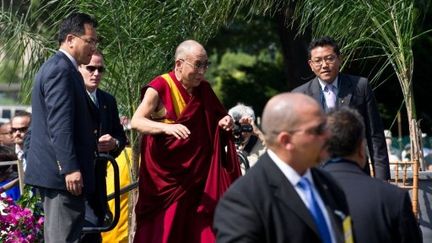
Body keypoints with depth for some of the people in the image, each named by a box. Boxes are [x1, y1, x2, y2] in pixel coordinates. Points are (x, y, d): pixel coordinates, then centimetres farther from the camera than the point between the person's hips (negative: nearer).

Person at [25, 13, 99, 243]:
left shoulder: (55, 67, 20)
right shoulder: (61, 69, -14)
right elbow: (60, 123, -22)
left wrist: (96, 140, 17)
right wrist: (70, 168, -24)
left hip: (53, 171, 11)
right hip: (63, 172, -11)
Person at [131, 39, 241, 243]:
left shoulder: (204, 90, 7)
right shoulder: (160, 87, -10)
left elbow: (215, 119, 21)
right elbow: (136, 121, -19)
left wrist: (225, 123, -3)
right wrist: (167, 127, -36)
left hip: (197, 173, 5)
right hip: (165, 173, -5)